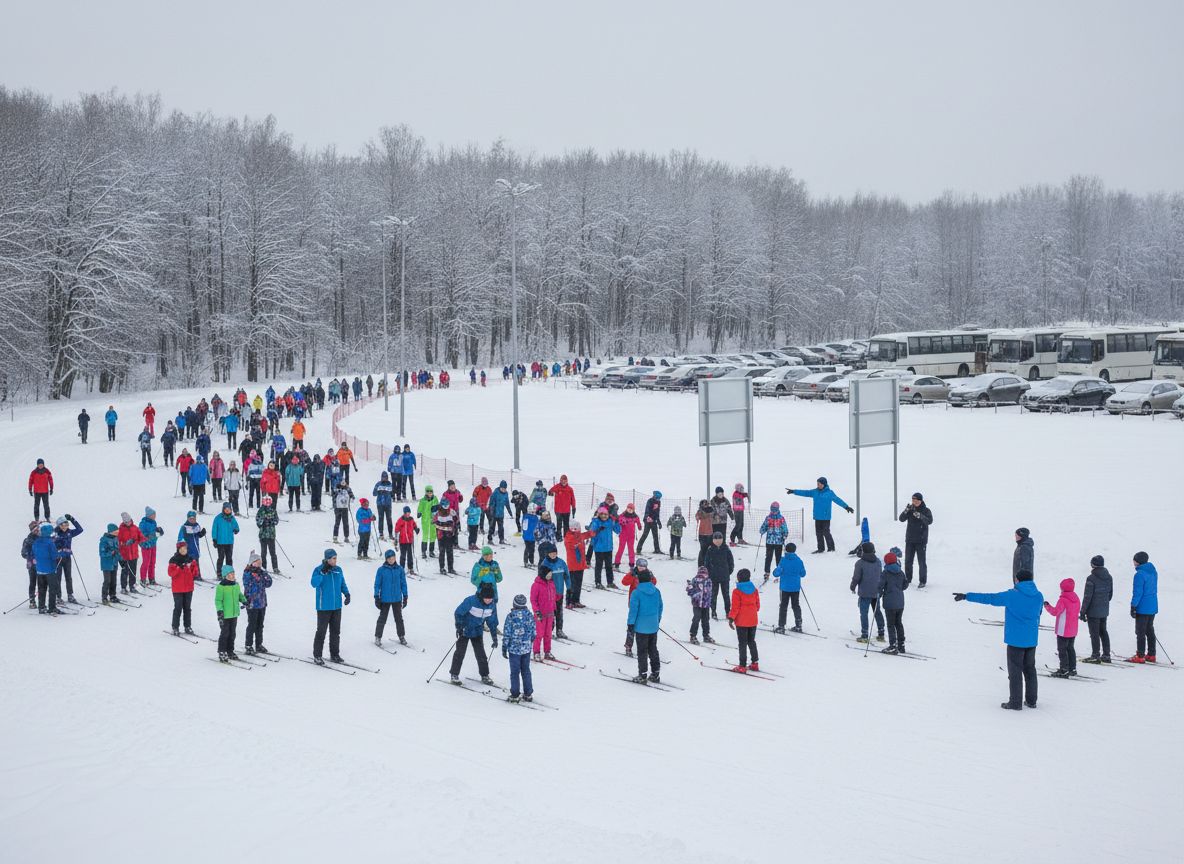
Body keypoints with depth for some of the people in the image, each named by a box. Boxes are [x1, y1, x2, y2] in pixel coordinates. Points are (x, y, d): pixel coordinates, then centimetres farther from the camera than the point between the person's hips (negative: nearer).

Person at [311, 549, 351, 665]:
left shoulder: (338, 570, 7)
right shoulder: (319, 570, -10)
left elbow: (342, 584, 17)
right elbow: (314, 583, -23)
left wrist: (347, 594, 1)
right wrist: (323, 572, -30)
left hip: (337, 606, 5)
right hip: (324, 607, -5)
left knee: (336, 631, 10)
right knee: (321, 631, -2)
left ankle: (334, 655, 19)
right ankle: (317, 656, 7)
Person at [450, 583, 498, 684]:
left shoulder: (492, 605, -11)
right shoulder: (470, 601, -27)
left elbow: (492, 621, 3)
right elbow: (458, 613, -17)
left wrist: (494, 637, 4)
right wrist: (459, 627, -22)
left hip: (477, 631, 4)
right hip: (465, 630, -4)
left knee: (481, 653, 1)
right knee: (460, 652, -4)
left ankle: (485, 675, 13)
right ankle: (454, 675, 8)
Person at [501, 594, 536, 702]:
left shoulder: (511, 616, -13)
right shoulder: (530, 616, -3)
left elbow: (506, 634, -10)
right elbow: (534, 633, 5)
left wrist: (504, 648, -1)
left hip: (514, 649, -3)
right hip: (526, 649, 3)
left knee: (514, 672, 5)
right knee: (526, 671, 14)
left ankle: (515, 695, 9)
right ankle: (528, 694, 17)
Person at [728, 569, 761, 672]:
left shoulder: (737, 591, -13)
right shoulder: (754, 590, 3)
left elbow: (735, 607, -15)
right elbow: (757, 605, 9)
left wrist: (731, 618, -8)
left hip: (741, 621, -5)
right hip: (753, 621, 5)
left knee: (742, 643, 0)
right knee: (751, 641, 17)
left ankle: (742, 666, -1)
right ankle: (755, 663, 18)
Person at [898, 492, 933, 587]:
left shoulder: (926, 511, -4)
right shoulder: (910, 510, 5)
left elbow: (929, 521, -19)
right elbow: (902, 519, -6)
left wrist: (919, 516, -34)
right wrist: (906, 510, -23)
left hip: (921, 540, -4)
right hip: (909, 540, 4)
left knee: (921, 561, -4)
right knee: (908, 561, 10)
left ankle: (922, 581, 0)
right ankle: (907, 579, 22)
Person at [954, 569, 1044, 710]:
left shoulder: (1012, 595, -14)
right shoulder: (1038, 596, 2)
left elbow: (989, 598, -12)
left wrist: (966, 596, -7)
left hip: (1016, 640, -5)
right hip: (1031, 640, 5)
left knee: (1015, 671, 1)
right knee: (1030, 669, 16)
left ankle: (1015, 702, 3)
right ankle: (1031, 700, 22)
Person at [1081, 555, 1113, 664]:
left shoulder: (1091, 578, -18)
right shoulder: (1108, 577, 4)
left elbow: (1087, 597, -17)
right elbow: (1110, 594, 13)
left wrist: (1083, 611, -11)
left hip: (1093, 611, -7)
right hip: (1104, 611, 7)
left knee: (1094, 633, 0)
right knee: (1103, 631, 17)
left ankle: (1095, 655, 2)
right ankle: (1106, 654, 19)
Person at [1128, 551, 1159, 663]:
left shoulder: (1140, 574, -18)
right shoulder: (1153, 572, 10)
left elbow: (1137, 592, -19)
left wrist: (1133, 607, -13)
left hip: (1143, 608, -9)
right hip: (1153, 607, 9)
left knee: (1140, 632, -3)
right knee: (1150, 631, 15)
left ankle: (1140, 656, -1)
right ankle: (1151, 655, 18)